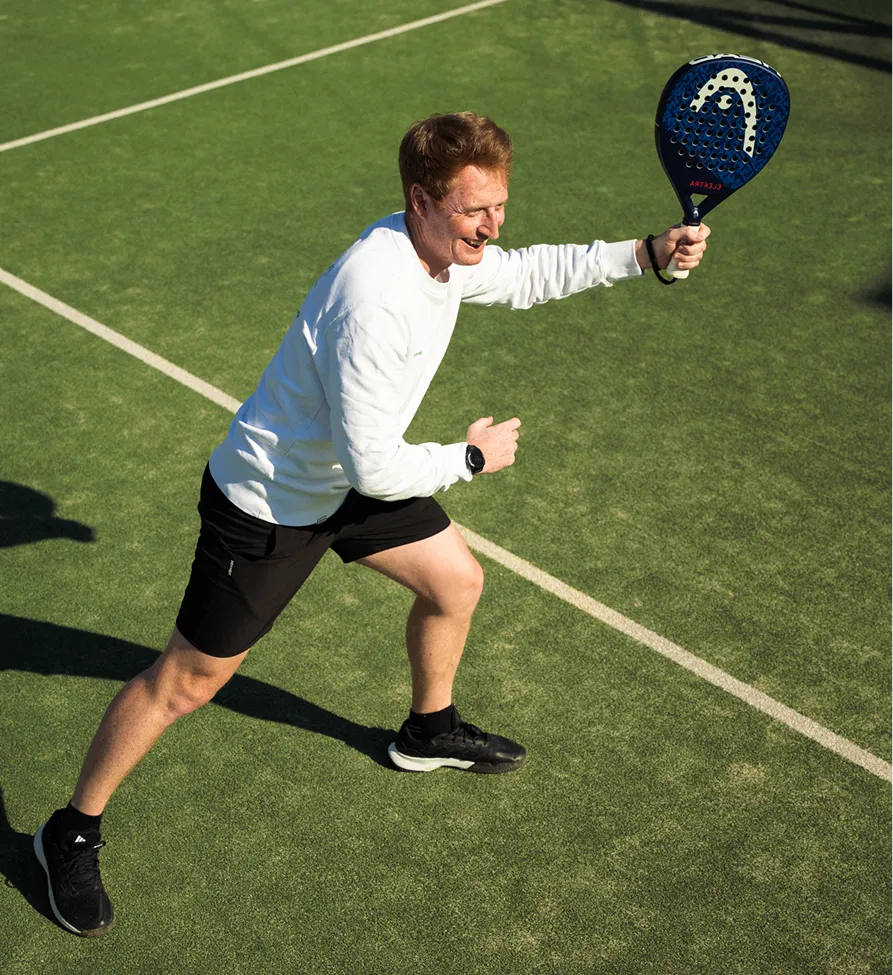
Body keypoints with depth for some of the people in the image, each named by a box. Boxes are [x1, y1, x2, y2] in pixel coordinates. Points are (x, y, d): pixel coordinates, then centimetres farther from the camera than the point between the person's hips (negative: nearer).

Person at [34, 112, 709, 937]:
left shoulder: (443, 248, -8)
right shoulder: (376, 302, -36)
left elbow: (523, 275, 13)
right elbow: (375, 467, -33)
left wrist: (644, 254, 3)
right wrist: (472, 457, -15)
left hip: (349, 479, 9)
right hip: (267, 505, -9)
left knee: (457, 582, 16)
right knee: (189, 679, 2)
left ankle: (429, 729, 45)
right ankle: (73, 832, 22)